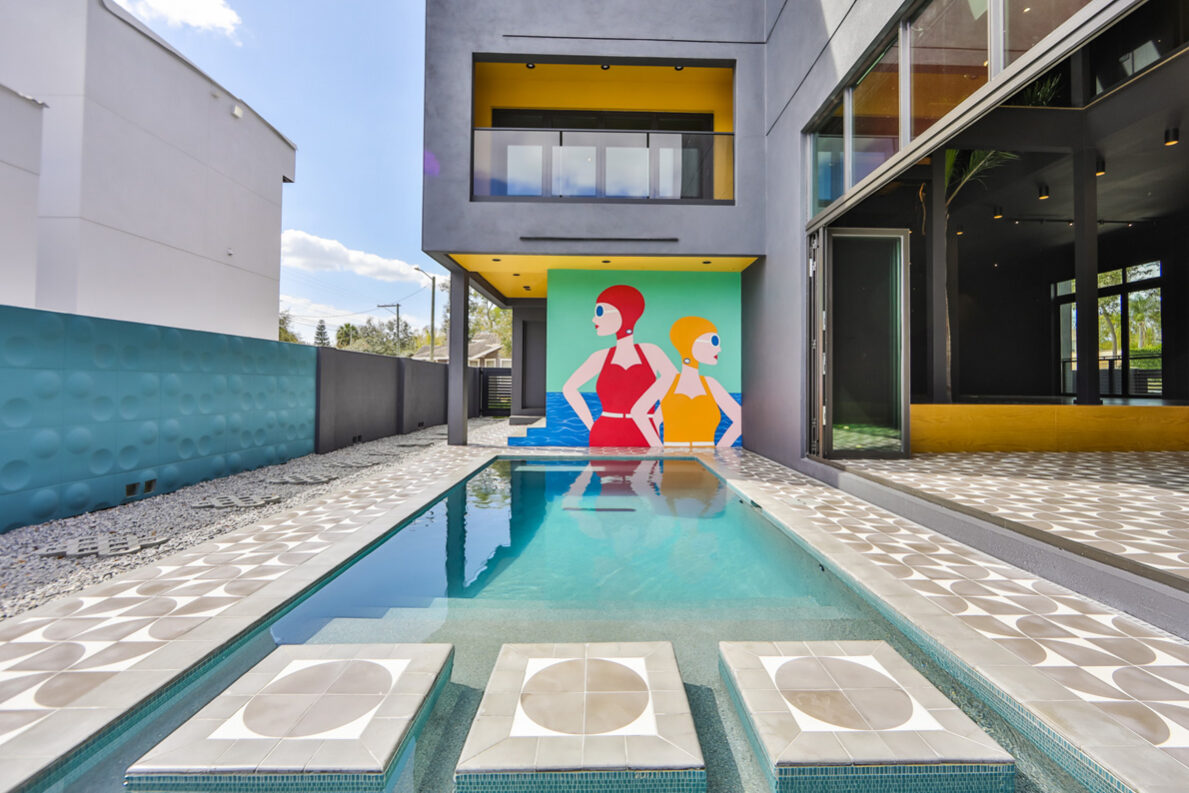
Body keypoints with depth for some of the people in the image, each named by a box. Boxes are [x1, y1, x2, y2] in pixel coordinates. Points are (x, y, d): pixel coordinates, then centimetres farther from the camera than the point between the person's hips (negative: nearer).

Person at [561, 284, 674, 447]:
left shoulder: (651, 352, 1)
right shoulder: (602, 357, 6)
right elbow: (569, 388, 14)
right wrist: (592, 427, 4)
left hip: (644, 443, -1)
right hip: (604, 441, 1)